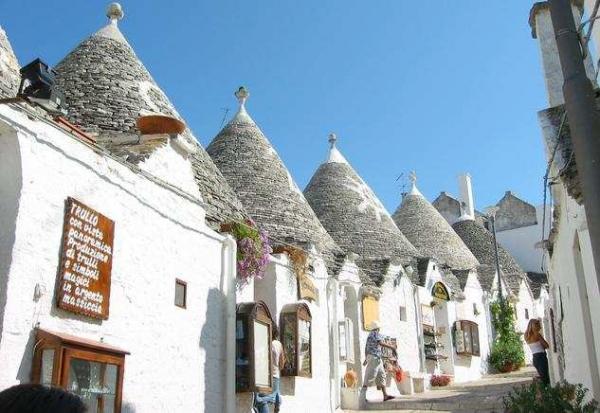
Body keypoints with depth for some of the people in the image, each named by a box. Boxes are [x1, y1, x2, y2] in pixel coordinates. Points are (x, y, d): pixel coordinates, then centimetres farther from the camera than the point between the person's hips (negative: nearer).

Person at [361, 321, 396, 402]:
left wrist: (366, 358, 32)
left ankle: (385, 395, 4)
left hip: (377, 359, 10)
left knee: (381, 375, 6)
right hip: (374, 358, -10)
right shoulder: (375, 334, -7)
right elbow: (381, 343, -23)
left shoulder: (370, 335, 21)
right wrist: (391, 347, -20)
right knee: (370, 376, -11)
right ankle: (362, 394, -11)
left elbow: (366, 348, 25)